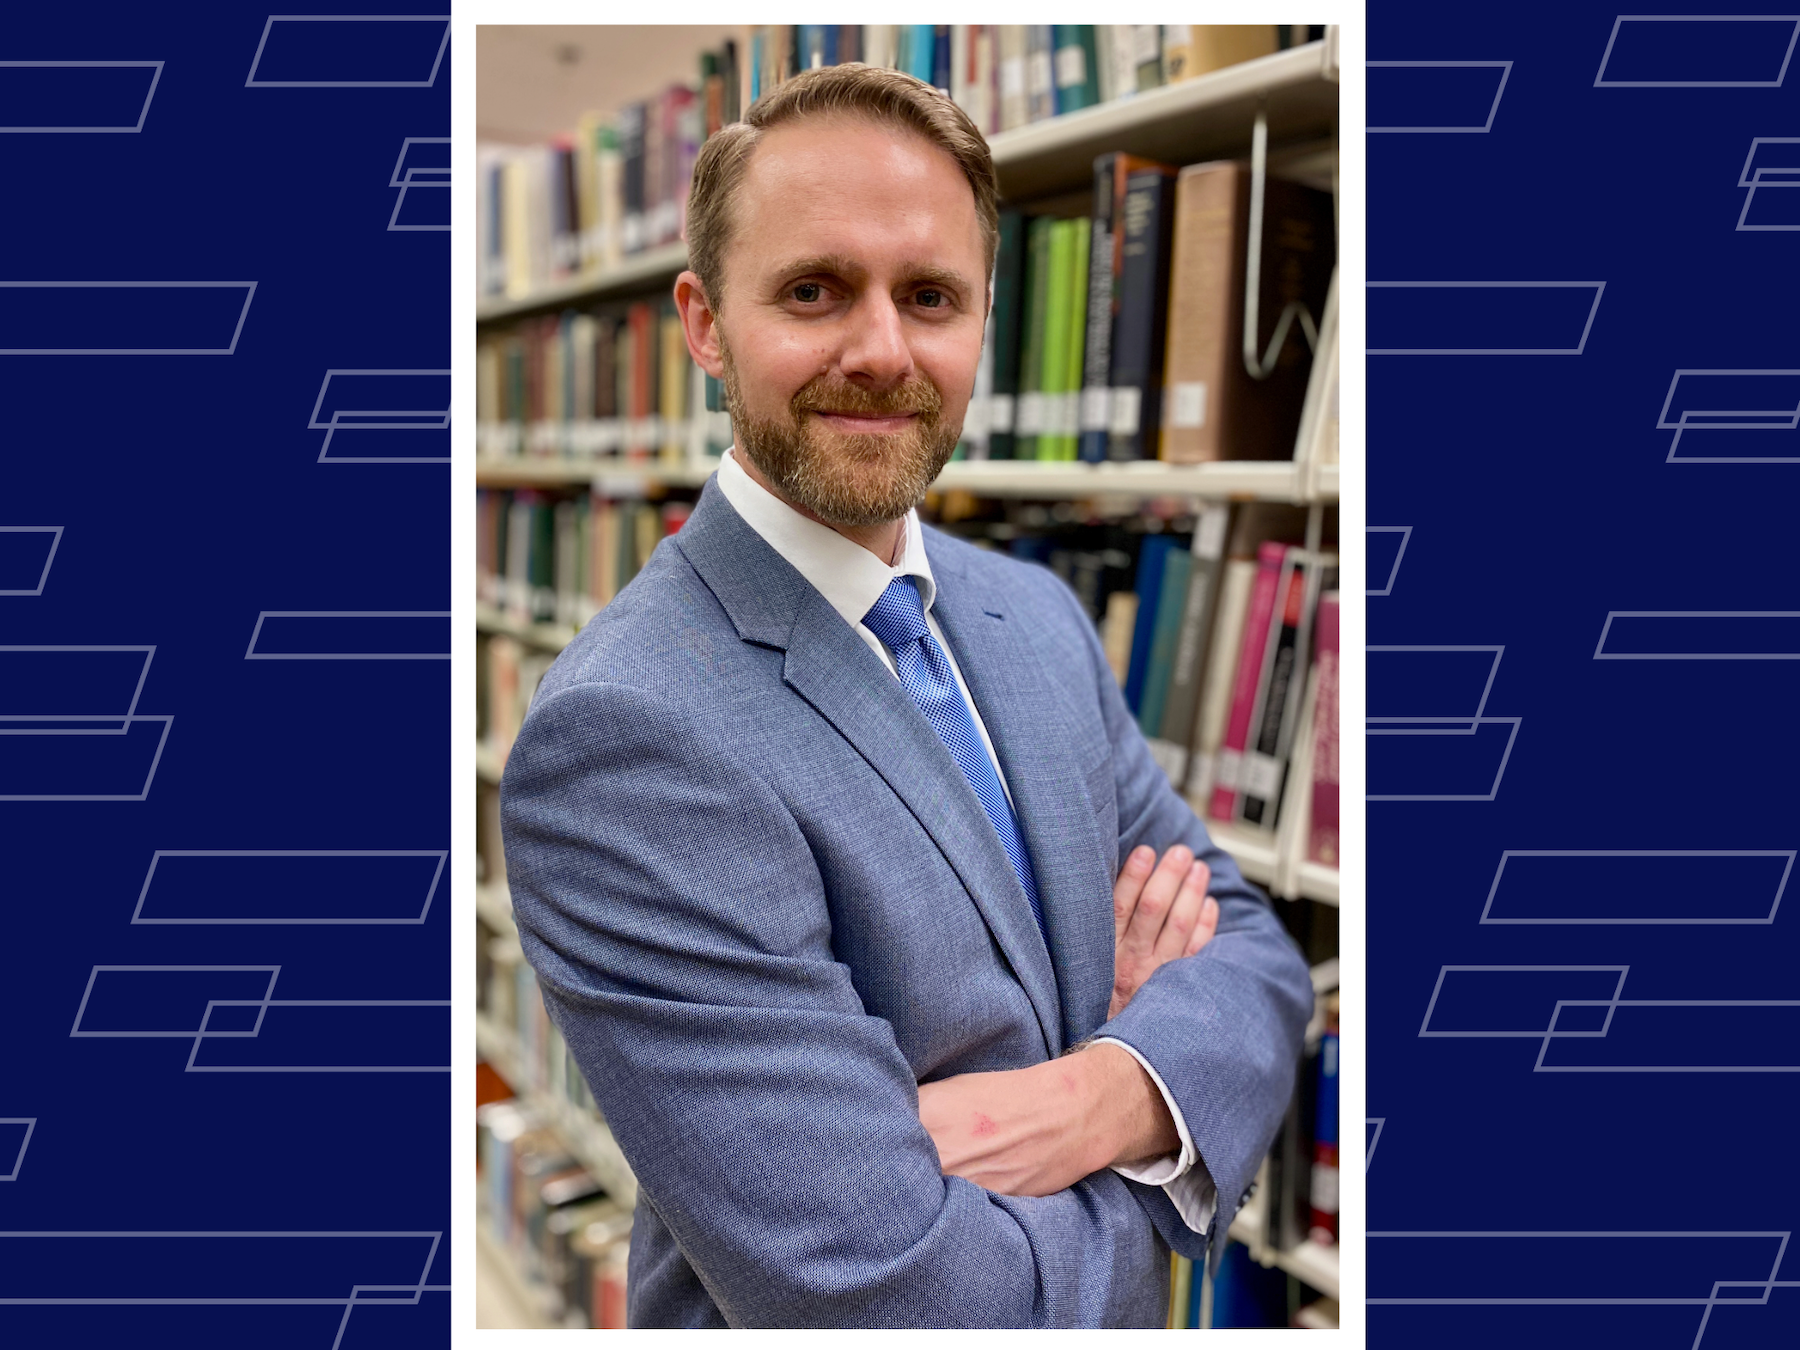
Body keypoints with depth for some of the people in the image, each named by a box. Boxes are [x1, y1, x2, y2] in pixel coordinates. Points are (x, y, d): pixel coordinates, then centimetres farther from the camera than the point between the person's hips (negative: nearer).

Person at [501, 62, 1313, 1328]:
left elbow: (1253, 945, -4)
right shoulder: (626, 737, -29)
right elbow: (885, 1289, -31)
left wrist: (1113, 1096, -24)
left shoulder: (1042, 614, -6)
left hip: (1115, 1300, 6)